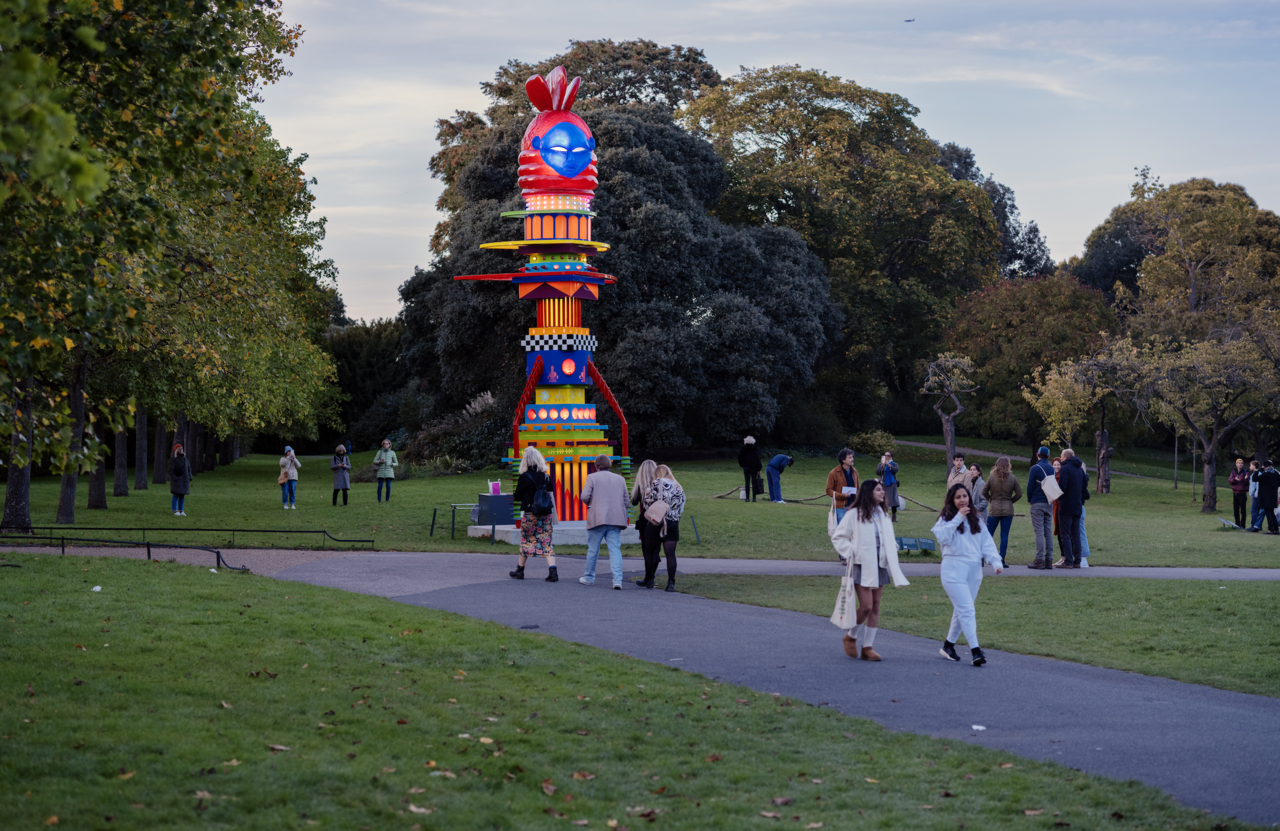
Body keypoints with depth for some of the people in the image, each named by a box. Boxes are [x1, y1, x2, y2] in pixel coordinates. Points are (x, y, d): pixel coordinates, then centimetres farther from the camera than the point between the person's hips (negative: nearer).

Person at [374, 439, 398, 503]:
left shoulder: (392, 453, 6)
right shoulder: (379, 452, 7)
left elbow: (396, 464, 10)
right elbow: (374, 461, 7)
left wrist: (392, 464, -11)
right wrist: (380, 462, -13)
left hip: (389, 471, 0)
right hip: (381, 471, 0)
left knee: (388, 486, -5)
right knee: (380, 486, -4)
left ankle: (387, 501, 4)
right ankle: (379, 501, 3)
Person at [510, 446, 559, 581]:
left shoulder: (525, 477, -10)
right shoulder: (546, 476, 3)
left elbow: (517, 496, -1)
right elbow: (550, 494, 10)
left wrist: (514, 496, 19)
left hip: (530, 514, -3)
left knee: (526, 541, 11)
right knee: (547, 542, 2)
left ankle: (520, 570, 23)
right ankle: (553, 572, -9)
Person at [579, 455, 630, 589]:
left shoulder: (592, 477, -1)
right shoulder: (620, 479, 11)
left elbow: (584, 496, -8)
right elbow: (626, 501, 11)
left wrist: (590, 503, 12)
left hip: (598, 518, -3)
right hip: (616, 520, 3)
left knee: (593, 550, 9)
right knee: (615, 550, -1)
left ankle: (589, 578, 20)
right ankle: (617, 580, -13)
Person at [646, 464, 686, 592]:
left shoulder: (657, 484, -1)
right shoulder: (678, 488, 12)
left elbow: (650, 501, -7)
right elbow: (681, 508, 10)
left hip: (656, 523, -3)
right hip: (673, 523, 3)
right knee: (670, 553, -1)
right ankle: (671, 582, -7)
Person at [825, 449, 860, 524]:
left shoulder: (854, 471, 10)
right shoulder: (834, 473, -6)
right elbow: (829, 490, -5)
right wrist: (842, 495, -17)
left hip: (852, 506, 5)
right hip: (840, 507, -5)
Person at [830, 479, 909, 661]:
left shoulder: (883, 516, 13)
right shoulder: (855, 515, -6)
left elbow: (890, 540, 27)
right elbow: (838, 538, -2)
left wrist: (893, 549, 9)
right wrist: (850, 554, -11)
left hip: (880, 566, 6)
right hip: (862, 566, -6)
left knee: (875, 607, 4)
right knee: (866, 606, -12)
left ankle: (868, 647, 9)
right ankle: (851, 637, 12)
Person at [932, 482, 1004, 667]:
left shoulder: (975, 520, 14)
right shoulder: (946, 519, 0)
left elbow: (987, 542, 9)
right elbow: (943, 537, -19)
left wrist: (996, 561, -5)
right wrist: (958, 517, -18)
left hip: (974, 570, 5)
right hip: (954, 569, -5)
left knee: (961, 610, 11)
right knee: (967, 610, -13)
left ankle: (949, 645, 25)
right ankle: (975, 650, -17)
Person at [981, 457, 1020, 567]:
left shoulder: (992, 477, -4)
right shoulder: (1012, 478, -3)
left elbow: (984, 492, -2)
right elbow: (1019, 494, -1)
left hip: (994, 509, 0)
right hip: (1008, 510, 0)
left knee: (988, 534, 8)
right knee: (1004, 535, 3)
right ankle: (1001, 559, 0)